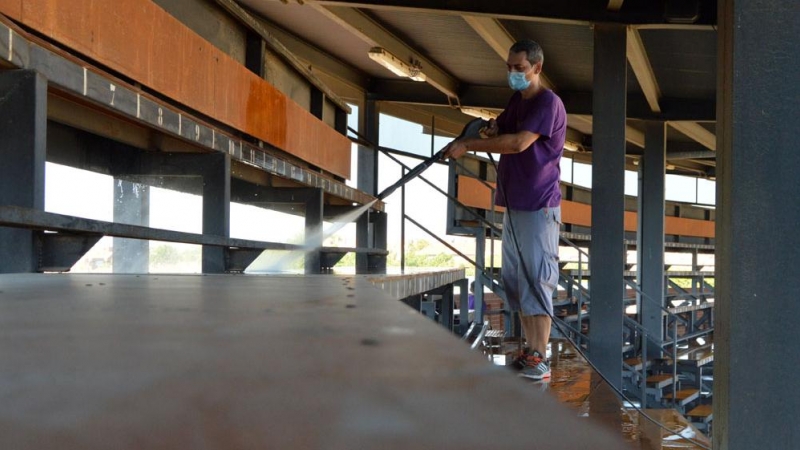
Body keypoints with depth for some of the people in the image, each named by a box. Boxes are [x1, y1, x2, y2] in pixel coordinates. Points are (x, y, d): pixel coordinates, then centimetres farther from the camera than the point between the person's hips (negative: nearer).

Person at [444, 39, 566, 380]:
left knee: (536, 279, -10)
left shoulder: (548, 103, -12)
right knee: (515, 279, 9)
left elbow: (519, 142, -25)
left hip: (539, 206, -9)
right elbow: (501, 133, 24)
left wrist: (469, 144, -21)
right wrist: (491, 130, 0)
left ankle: (541, 360, -7)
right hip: (513, 204, 9)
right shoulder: (516, 100, 15)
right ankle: (530, 351, 17)